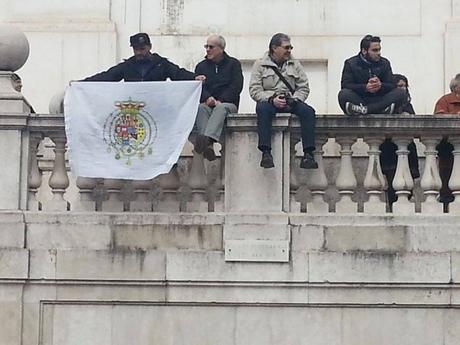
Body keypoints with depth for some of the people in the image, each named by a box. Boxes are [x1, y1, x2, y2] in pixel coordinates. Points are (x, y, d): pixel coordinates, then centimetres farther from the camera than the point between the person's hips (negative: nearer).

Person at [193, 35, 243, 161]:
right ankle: (208, 145, -54)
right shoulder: (201, 66, 20)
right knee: (201, 108, -33)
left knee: (221, 108, -37)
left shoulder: (233, 64, 13)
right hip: (207, 103, 2)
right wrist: (207, 98, -17)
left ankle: (208, 138, -62)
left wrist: (220, 100, -15)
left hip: (228, 103, -2)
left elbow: (236, 86, 0)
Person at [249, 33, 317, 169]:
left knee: (308, 111, -27)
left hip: (291, 101, 3)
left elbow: (304, 88, 12)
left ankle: (308, 154, -33)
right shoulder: (260, 65, 7)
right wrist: (272, 99, -19)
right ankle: (266, 153, -43)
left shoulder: (295, 64, 17)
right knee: (263, 108, -38)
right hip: (268, 100, -3)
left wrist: (295, 99, -9)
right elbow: (254, 90, -2)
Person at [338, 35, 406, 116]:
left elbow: (392, 86, 3)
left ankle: (363, 110, -38)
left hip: (379, 101, 3)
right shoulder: (351, 63, 5)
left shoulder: (384, 63, 13)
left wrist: (381, 86, -21)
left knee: (400, 93, -22)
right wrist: (365, 87, -25)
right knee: (343, 94, -31)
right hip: (358, 100, -2)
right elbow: (345, 85, -9)